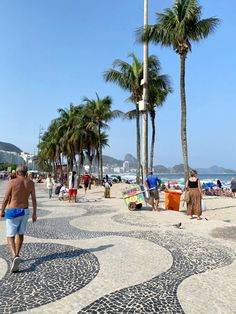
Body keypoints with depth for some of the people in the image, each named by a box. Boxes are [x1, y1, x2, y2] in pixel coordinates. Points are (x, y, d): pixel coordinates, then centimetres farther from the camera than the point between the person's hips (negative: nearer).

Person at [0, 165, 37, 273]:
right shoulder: (30, 183, -3)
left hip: (13, 212, -4)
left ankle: (15, 257, -20)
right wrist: (34, 214, 5)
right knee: (20, 234, 21)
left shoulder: (12, 182, -12)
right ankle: (16, 256, 32)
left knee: (10, 237, 3)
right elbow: (34, 199, -3)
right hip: (25, 211, 4)